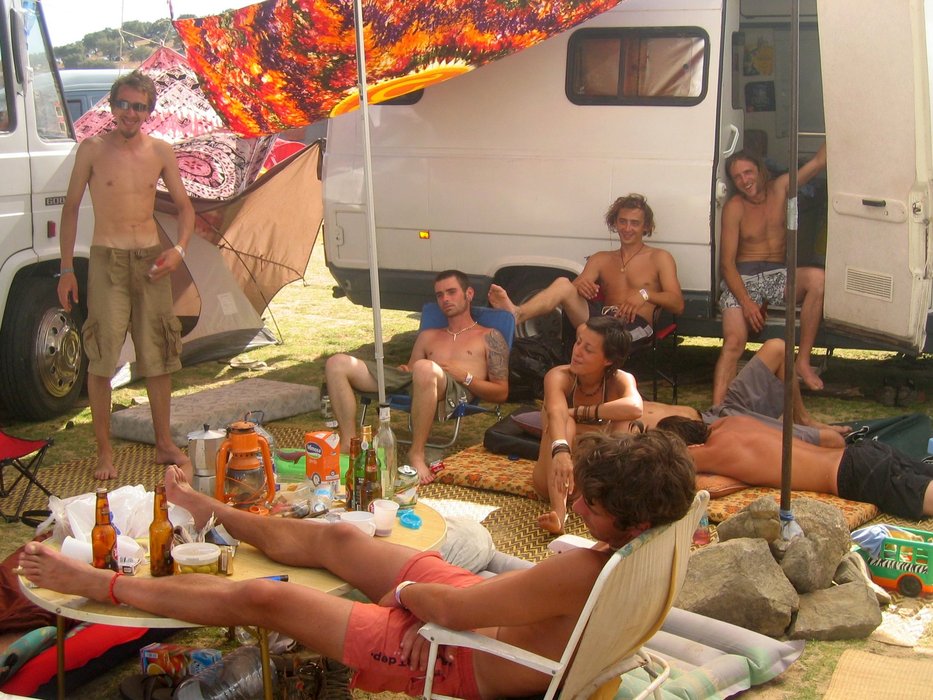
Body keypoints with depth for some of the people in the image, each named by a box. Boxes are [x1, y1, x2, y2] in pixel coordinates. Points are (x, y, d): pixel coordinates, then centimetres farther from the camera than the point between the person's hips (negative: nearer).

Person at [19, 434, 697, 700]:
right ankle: (209, 511, 45)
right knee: (333, 537, 19)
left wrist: (408, 591, -11)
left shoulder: (584, 571, -39)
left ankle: (93, 582, 16)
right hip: (485, 609, 8)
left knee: (259, 597, -1)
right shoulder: (652, 542, -14)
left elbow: (451, 606, -33)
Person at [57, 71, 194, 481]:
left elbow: (184, 206, 12)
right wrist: (66, 270, -2)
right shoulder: (93, 150, -2)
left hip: (151, 259, 3)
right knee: (102, 356, -6)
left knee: (159, 355, 8)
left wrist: (179, 249, -6)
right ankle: (104, 452, 3)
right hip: (107, 261, -3)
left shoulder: (160, 152, 5)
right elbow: (70, 208, 2)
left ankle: (164, 444, 19)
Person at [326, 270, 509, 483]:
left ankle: (417, 453, -30)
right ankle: (349, 444, -21)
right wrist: (405, 370, 7)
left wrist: (466, 376, -3)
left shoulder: (489, 337, 20)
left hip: (457, 391, -6)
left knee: (424, 368, -44)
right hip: (411, 383, 6)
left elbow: (501, 394, 11)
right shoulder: (428, 336, 36)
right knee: (337, 363, -11)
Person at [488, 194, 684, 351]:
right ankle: (516, 314, -52)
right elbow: (576, 289, 10)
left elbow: (677, 305, 1)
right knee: (563, 284, -25)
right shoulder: (601, 259, 26)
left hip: (635, 327, -3)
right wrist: (579, 285, -16)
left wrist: (644, 294, -19)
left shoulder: (659, 258, 13)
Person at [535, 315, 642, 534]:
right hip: (554, 479, -1)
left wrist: (580, 413, -32)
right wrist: (561, 450, -60)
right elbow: (557, 413, -40)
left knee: (624, 422, -23)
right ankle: (558, 511, -45)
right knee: (565, 424, -30)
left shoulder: (620, 380, -15)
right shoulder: (559, 376, -18)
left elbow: (634, 408, -40)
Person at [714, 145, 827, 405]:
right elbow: (727, 263, -9)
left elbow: (819, 161, 0)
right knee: (734, 342, -26)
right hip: (742, 278, -3)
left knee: (817, 278, -30)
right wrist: (746, 302, -20)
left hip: (778, 275, 3)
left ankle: (802, 362, -25)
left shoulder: (780, 188, 6)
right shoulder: (734, 208, -4)